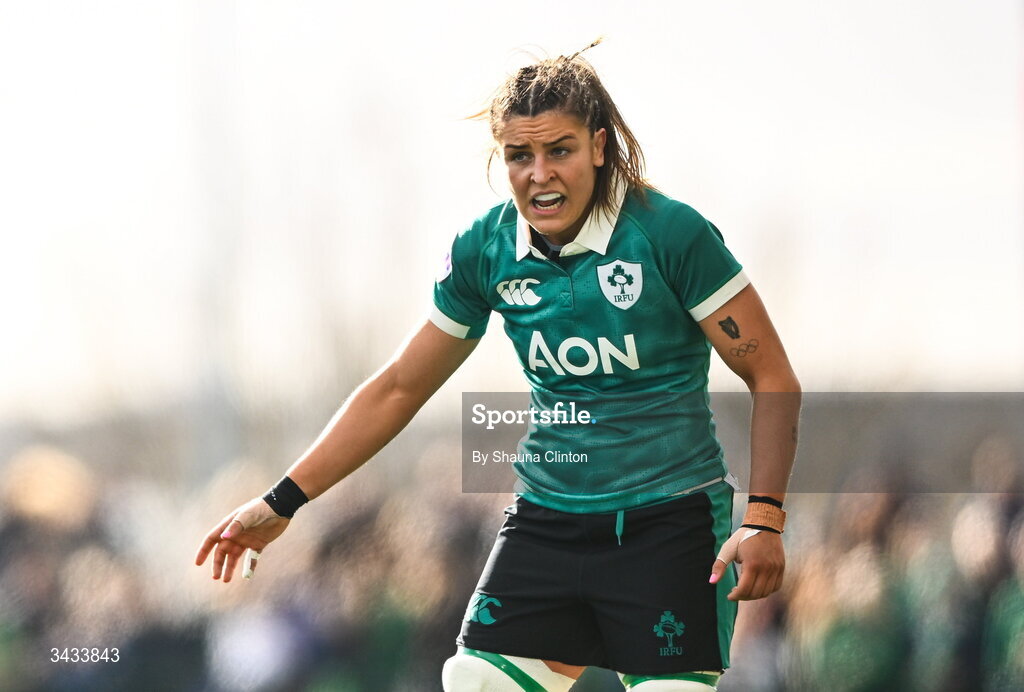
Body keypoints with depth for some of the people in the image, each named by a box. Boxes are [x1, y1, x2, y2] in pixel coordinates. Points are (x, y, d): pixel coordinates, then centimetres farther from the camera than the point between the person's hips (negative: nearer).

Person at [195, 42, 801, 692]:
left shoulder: (671, 235, -12)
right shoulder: (485, 251, 1)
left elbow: (774, 381, -8)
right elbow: (398, 389, 11)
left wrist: (763, 520, -18)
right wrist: (283, 502, 9)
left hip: (671, 523, -4)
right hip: (548, 518, 4)